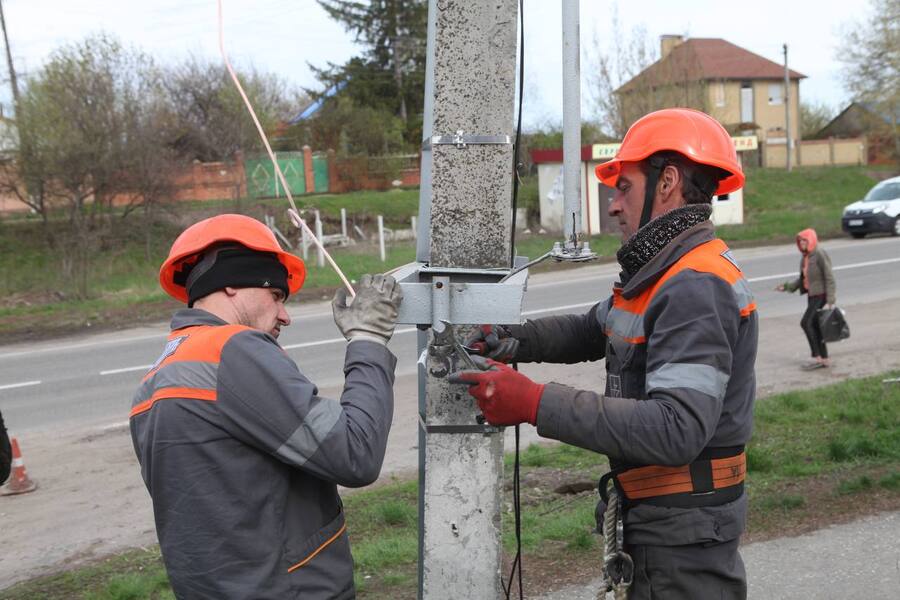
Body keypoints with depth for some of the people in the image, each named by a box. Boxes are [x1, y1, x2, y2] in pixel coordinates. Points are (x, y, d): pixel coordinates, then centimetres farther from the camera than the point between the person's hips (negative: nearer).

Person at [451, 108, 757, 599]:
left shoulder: (697, 287, -23)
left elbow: (678, 430, -32)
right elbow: (592, 330, 22)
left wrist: (536, 403, -33)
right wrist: (511, 341, 2)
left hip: (685, 537, -9)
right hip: (663, 522, 9)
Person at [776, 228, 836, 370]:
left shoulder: (820, 255, -15)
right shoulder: (805, 257, 11)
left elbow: (829, 278, -16)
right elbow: (802, 278, 18)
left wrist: (829, 301, -19)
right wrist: (787, 286, 5)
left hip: (821, 295, -9)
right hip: (811, 295, 9)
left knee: (806, 322, -15)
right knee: (815, 327, 10)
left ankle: (817, 357, -10)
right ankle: (824, 359, 18)